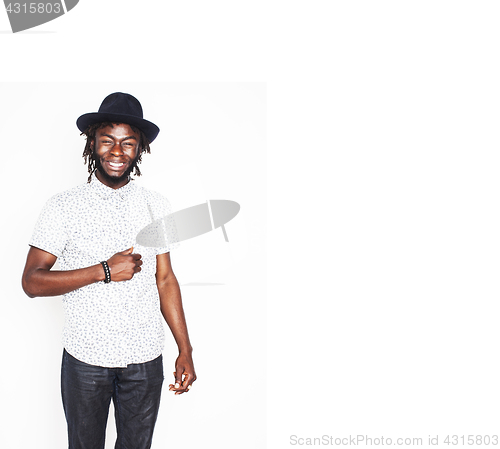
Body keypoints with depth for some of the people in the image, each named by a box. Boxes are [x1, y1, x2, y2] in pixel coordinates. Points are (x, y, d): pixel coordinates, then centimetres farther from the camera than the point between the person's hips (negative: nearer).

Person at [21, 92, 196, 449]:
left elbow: (166, 279, 3)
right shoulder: (63, 207, -6)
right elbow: (32, 282, -10)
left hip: (146, 357, 2)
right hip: (85, 356, -1)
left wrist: (185, 351, 0)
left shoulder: (157, 207, 1)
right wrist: (104, 271, -21)